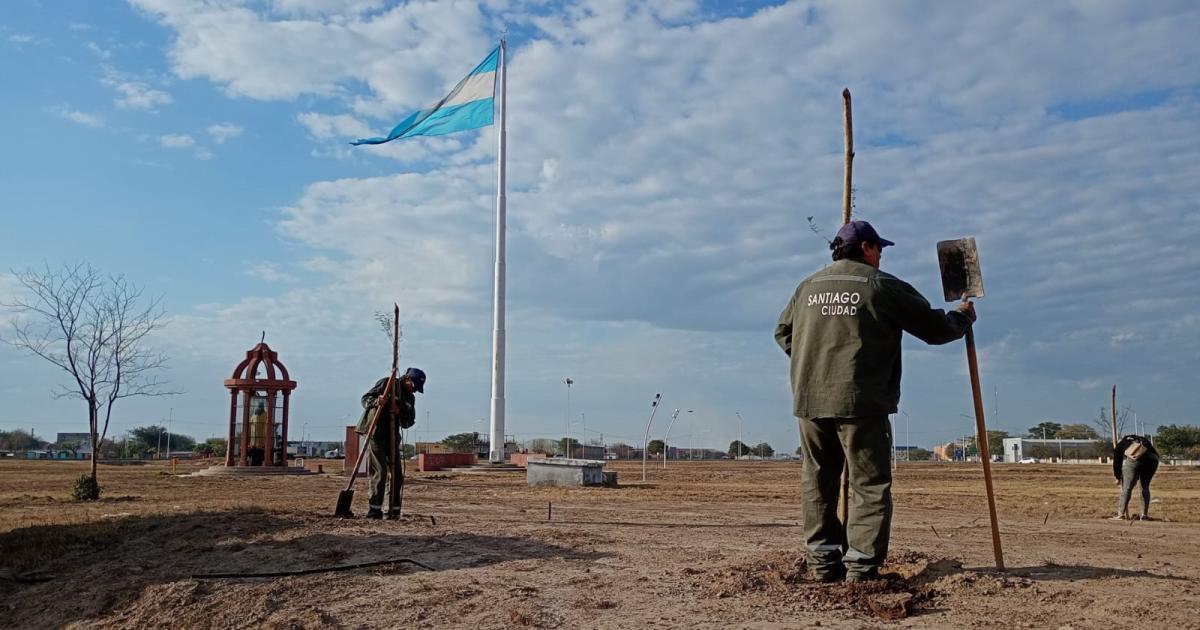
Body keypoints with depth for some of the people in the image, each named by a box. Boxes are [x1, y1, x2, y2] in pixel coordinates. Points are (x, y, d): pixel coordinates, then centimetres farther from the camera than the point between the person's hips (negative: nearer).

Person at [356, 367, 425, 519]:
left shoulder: (410, 398, 14)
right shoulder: (386, 383, -3)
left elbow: (408, 422, 7)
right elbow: (365, 398, -6)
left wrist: (400, 413, -14)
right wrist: (375, 402, -27)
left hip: (392, 437, 7)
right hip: (375, 434, -7)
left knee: (397, 474, 6)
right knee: (380, 471, -14)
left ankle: (394, 511, 14)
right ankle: (374, 511, -10)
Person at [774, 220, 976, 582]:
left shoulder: (808, 287, 13)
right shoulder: (882, 286, -1)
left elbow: (783, 332, 23)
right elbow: (934, 328, 4)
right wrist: (963, 317, 24)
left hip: (809, 401, 5)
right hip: (860, 402, -5)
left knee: (817, 483, 13)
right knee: (870, 485, 3)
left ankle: (823, 562, 16)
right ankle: (861, 567, -1)